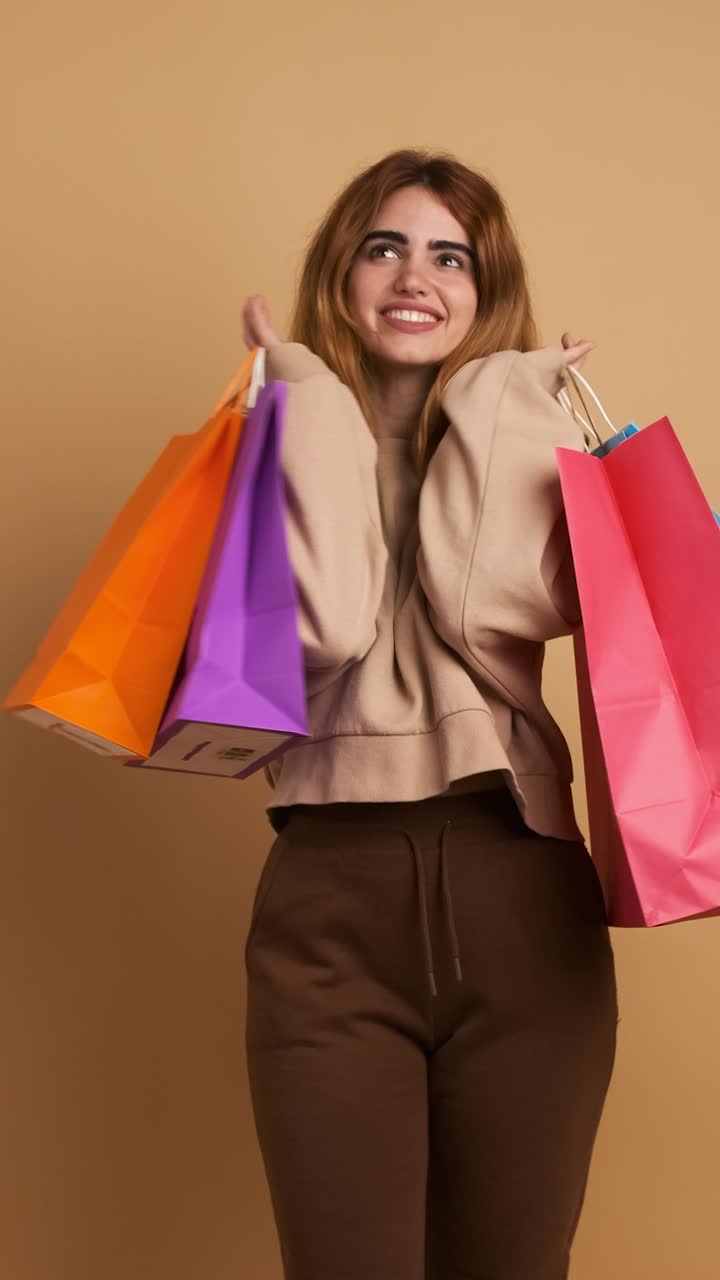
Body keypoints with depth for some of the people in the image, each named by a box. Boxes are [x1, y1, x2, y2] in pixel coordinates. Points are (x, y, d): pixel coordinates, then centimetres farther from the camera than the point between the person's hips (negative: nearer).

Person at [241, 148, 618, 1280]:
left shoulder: (525, 434, 11)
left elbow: (494, 605, -10)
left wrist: (489, 399, 0)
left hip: (520, 900, 1)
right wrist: (309, 393, -2)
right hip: (333, 901, -1)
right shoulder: (286, 439, 9)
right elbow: (324, 624, -12)